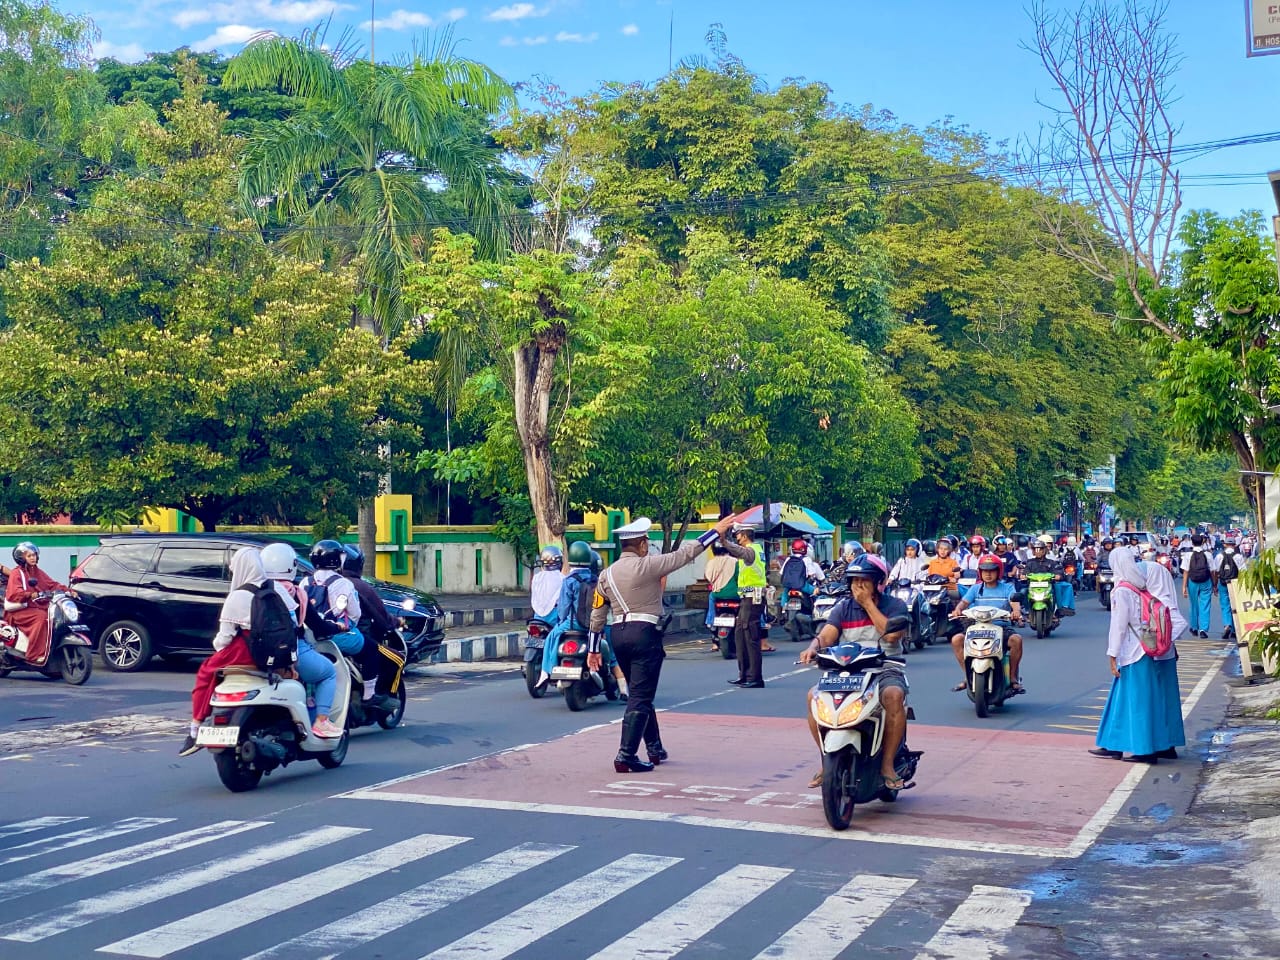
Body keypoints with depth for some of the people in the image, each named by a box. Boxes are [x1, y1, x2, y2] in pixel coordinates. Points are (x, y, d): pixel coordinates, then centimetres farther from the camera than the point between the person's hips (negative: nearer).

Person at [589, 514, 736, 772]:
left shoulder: (607, 574, 9)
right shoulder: (646, 566, -10)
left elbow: (597, 615, 11)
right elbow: (684, 554, -6)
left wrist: (594, 649, 17)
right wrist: (716, 531, 3)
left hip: (619, 635, 7)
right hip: (645, 635, -7)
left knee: (640, 694, 18)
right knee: (640, 698, -5)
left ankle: (655, 749, 27)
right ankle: (625, 756, -11)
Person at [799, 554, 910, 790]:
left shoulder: (895, 605, 3)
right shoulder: (843, 608, 10)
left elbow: (892, 634, -16)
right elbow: (825, 636, -2)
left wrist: (868, 604, -12)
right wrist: (813, 647, -25)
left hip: (885, 671, -3)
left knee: (893, 695, -37)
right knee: (813, 696, -22)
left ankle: (887, 764, -25)